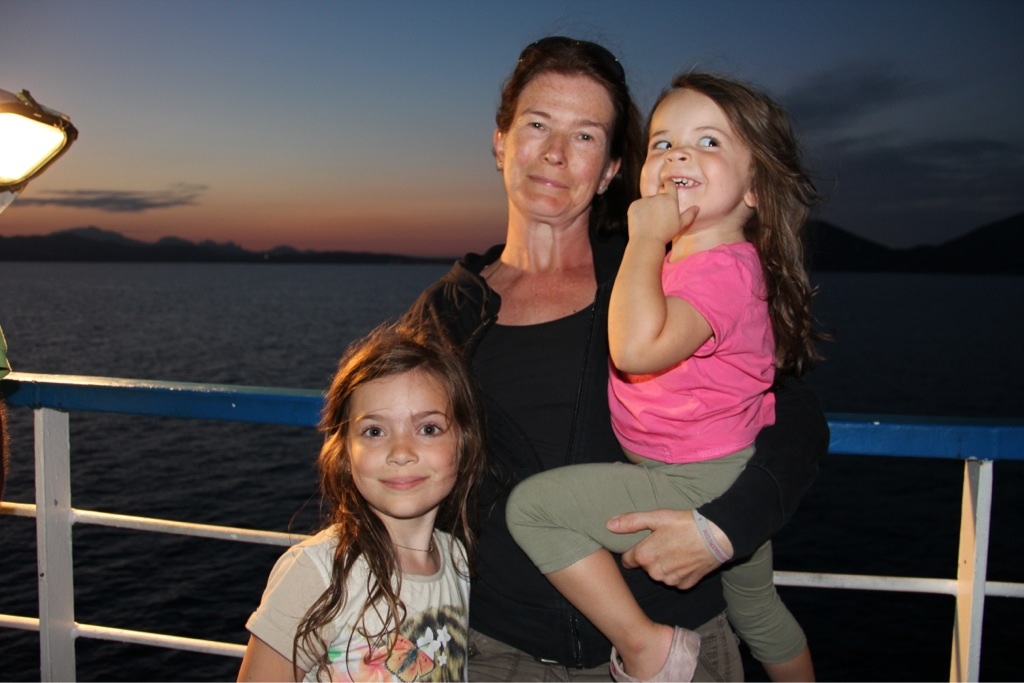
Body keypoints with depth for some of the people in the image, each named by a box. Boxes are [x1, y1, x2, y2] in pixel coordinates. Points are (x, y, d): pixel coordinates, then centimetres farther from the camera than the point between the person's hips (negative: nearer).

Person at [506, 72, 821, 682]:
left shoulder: (722, 269, -24)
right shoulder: (681, 261, 6)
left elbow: (637, 348, -41)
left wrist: (648, 235, -31)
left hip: (704, 485, -10)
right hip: (740, 482, 10)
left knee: (534, 505, -15)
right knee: (755, 609, 32)